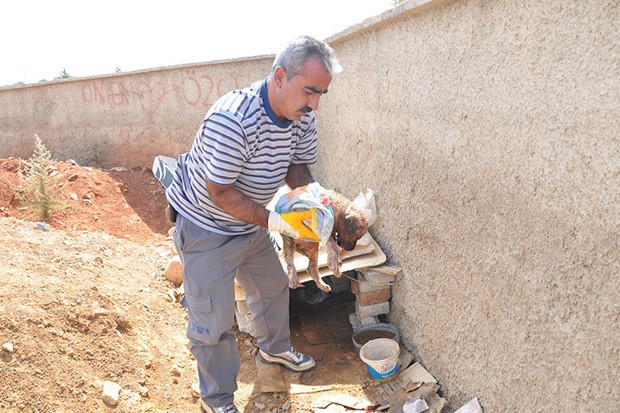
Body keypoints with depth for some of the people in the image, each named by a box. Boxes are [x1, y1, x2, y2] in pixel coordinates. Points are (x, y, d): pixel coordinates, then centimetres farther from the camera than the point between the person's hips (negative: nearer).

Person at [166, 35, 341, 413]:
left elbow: (298, 166, 0)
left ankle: (275, 348, 52)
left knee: (273, 285, 23)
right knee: (214, 320, 2)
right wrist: (272, 220, -35)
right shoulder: (233, 119, -34)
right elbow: (219, 192, -29)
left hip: (252, 223, 8)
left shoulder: (302, 118, -11)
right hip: (206, 226, -7)